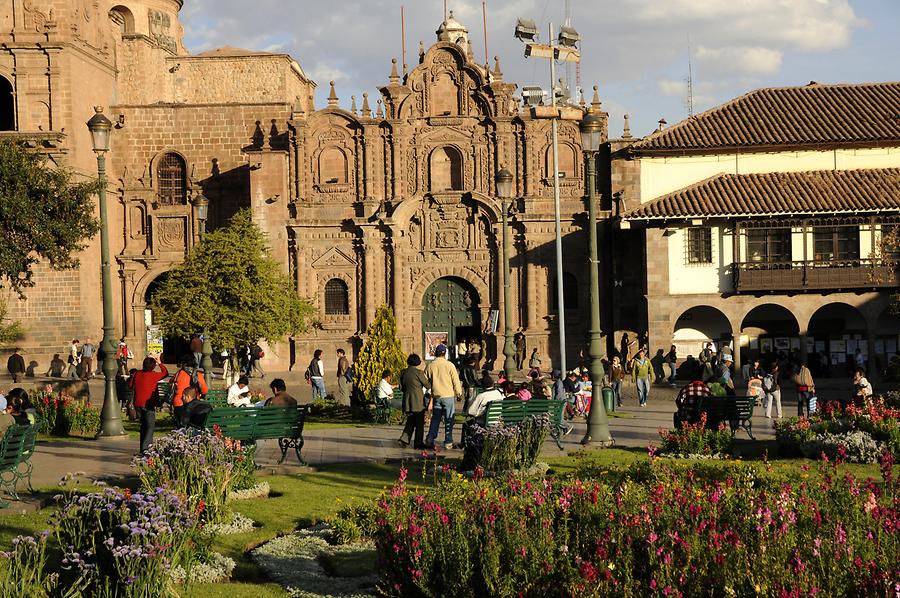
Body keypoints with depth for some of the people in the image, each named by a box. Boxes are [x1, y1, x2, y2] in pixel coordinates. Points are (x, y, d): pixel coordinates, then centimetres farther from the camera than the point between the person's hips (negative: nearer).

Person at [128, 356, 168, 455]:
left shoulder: (136, 374, 1)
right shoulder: (153, 375, -14)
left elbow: (130, 385, 16)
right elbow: (165, 373, 0)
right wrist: (160, 363, 10)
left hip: (138, 404, 6)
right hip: (148, 404, -6)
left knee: (143, 426, 18)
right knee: (150, 427, -2)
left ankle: (143, 448, 20)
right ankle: (145, 448, -15)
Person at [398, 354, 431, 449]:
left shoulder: (404, 372, 6)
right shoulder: (418, 372, -13)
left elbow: (401, 387, 13)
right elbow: (428, 385, -6)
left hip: (407, 402, 6)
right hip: (418, 402, -6)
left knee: (410, 421, 16)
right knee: (419, 423, 4)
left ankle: (404, 439, 1)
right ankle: (418, 443, 8)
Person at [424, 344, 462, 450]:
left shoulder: (430, 366, 3)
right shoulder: (449, 365, -8)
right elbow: (456, 381, -5)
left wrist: (430, 395, 21)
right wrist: (459, 393, 8)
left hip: (436, 396, 4)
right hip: (448, 395, -4)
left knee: (435, 418, 13)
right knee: (449, 419, 3)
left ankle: (430, 439, 7)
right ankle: (448, 442, 2)